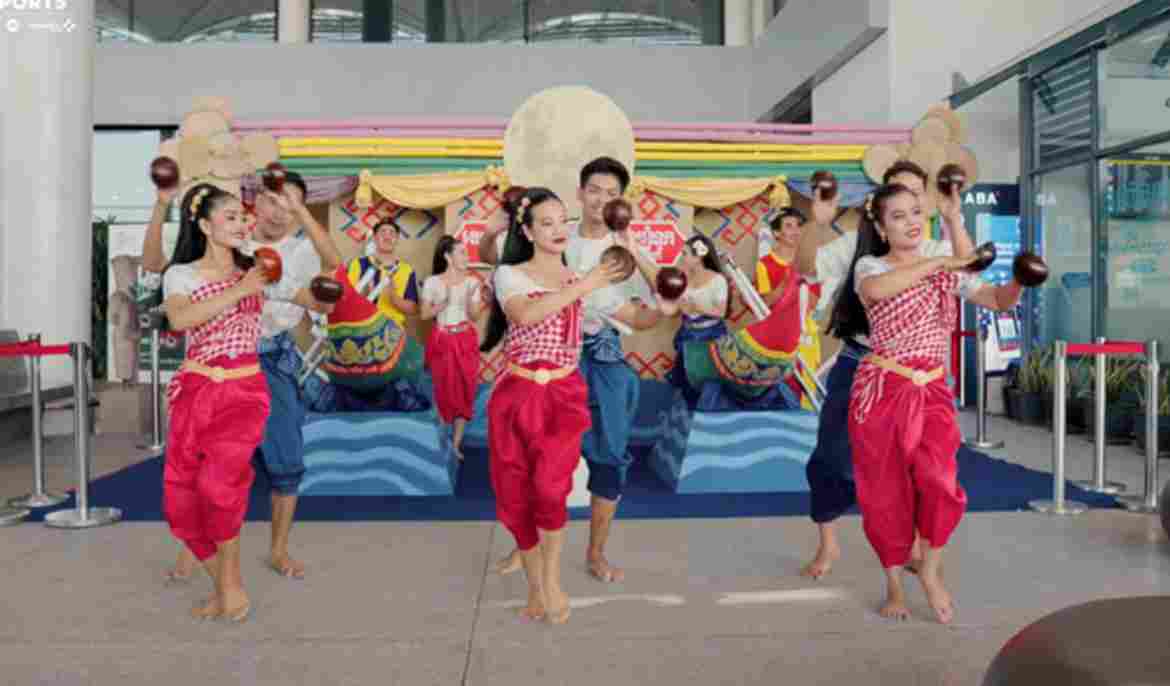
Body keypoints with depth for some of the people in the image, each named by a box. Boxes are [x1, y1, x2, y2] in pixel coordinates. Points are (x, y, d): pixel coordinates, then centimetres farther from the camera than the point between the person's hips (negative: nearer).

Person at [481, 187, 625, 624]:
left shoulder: (583, 277, 10)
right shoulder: (510, 274, 0)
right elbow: (526, 314, -22)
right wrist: (583, 287, -21)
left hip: (563, 395, 1)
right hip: (517, 395, 0)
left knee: (550, 486, -18)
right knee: (517, 494, 4)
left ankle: (552, 579, 8)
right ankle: (535, 589, 25)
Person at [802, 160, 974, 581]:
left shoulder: (934, 251, 6)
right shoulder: (857, 242, 4)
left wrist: (953, 220, -24)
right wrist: (818, 223, -19)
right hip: (856, 365, -1)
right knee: (831, 458, 1)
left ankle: (911, 546, 31)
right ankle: (828, 546, 20)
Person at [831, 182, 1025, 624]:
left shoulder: (946, 271, 10)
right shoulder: (868, 267, -3)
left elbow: (998, 300, 3)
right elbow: (876, 290, -28)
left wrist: (1020, 281, -18)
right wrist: (938, 263, -26)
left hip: (932, 392, 3)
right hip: (881, 391, -2)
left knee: (940, 483, -15)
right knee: (885, 492, 4)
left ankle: (930, 571, 12)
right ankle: (894, 585, 23)